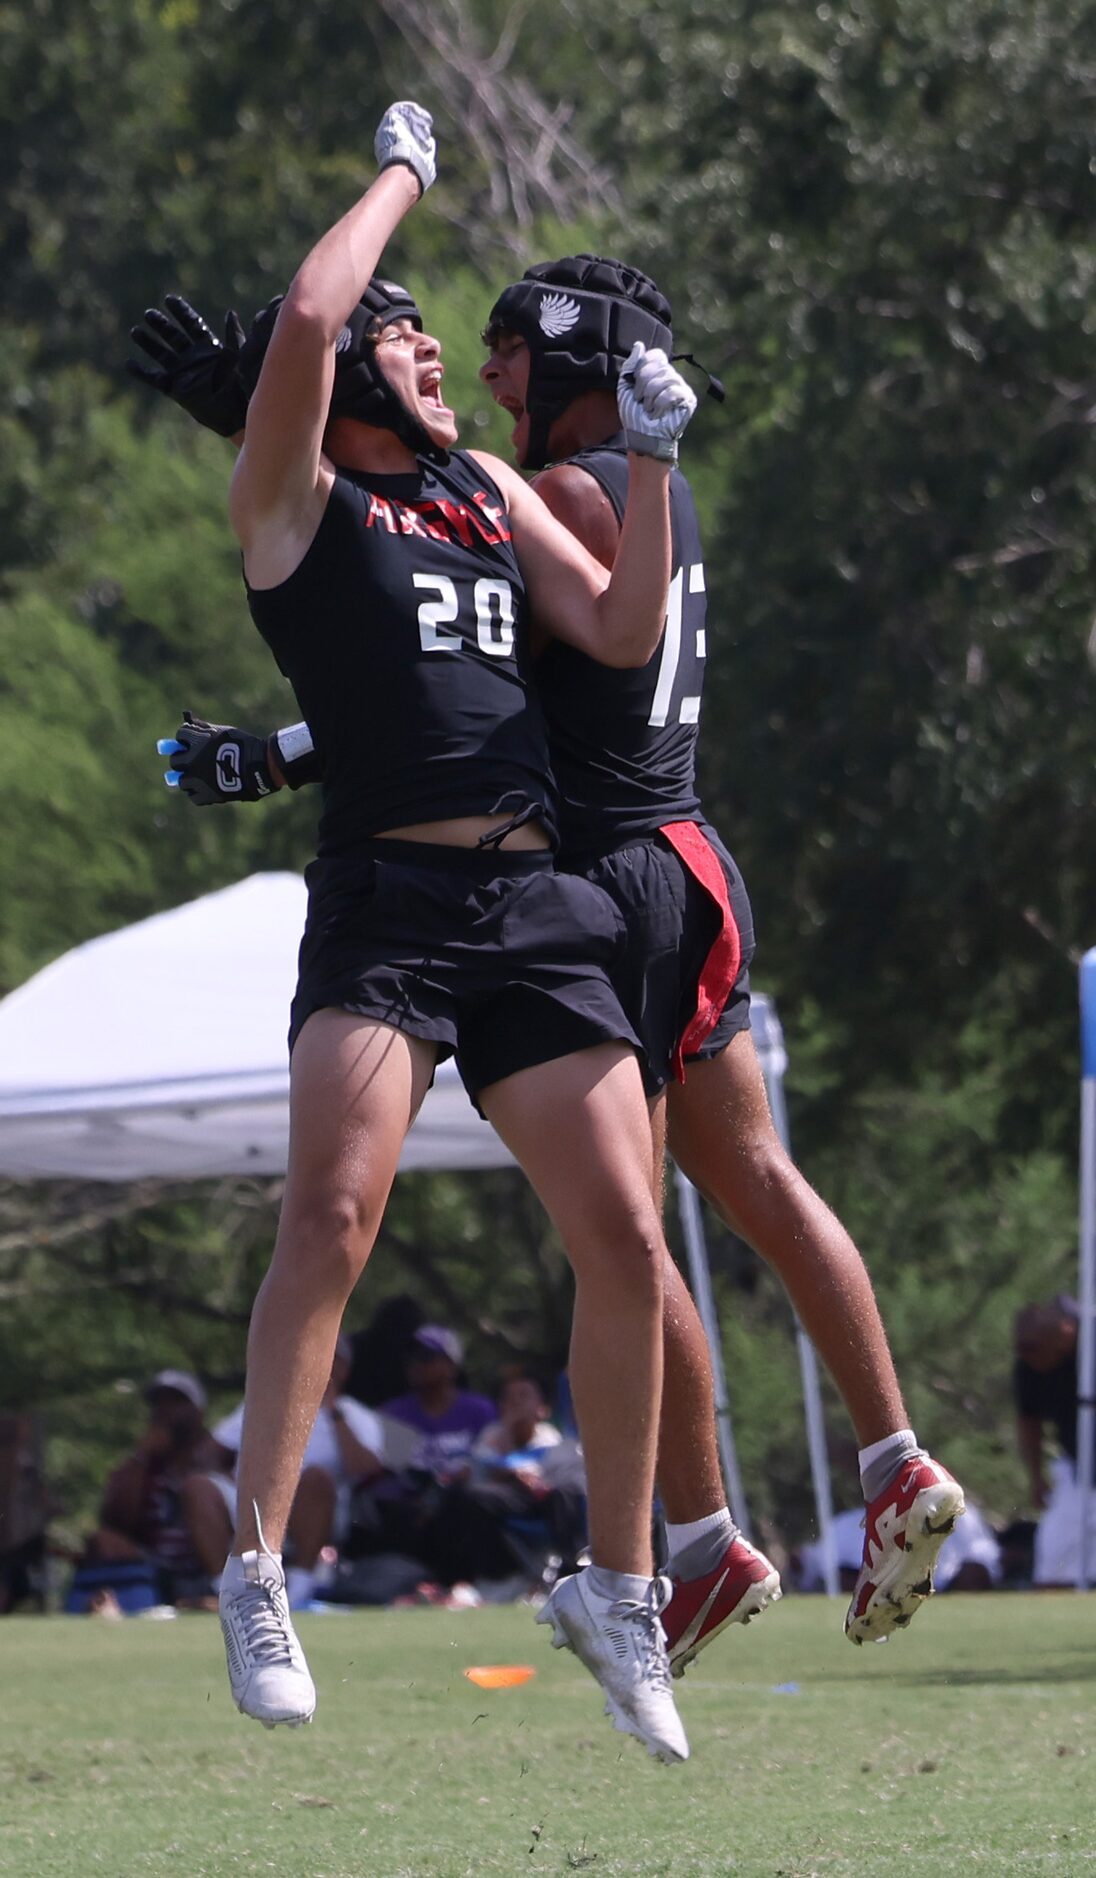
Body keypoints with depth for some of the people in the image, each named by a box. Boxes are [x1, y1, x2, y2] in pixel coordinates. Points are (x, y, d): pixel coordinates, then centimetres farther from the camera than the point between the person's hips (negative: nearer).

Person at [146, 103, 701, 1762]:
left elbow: (622, 630, 16)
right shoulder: (293, 493, 5)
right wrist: (400, 172, 2)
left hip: (535, 909, 6)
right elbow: (303, 322, -12)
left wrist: (651, 456, 8)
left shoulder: (487, 488, 23)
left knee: (625, 1241, -1)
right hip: (383, 905, -5)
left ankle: (618, 1587, 12)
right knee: (332, 1221, -21)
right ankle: (258, 1576, -15)